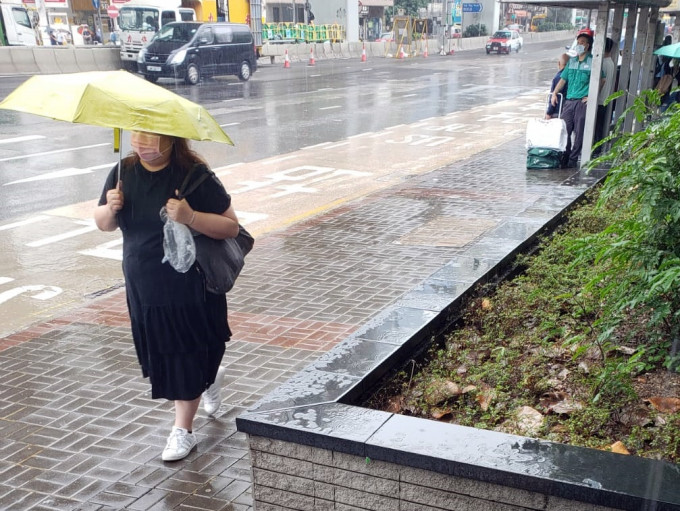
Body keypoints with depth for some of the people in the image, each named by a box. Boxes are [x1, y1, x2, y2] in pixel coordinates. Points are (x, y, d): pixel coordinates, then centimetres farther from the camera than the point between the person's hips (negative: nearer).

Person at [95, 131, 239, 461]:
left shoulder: (195, 175, -15)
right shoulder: (124, 172, 0)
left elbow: (231, 227, -16)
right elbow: (104, 224, 11)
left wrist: (190, 217, -32)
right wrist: (110, 208, -12)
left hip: (190, 288, -5)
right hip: (143, 288, 6)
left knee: (186, 359, 5)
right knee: (162, 356, 17)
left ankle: (183, 431, 23)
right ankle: (212, 376, 48)